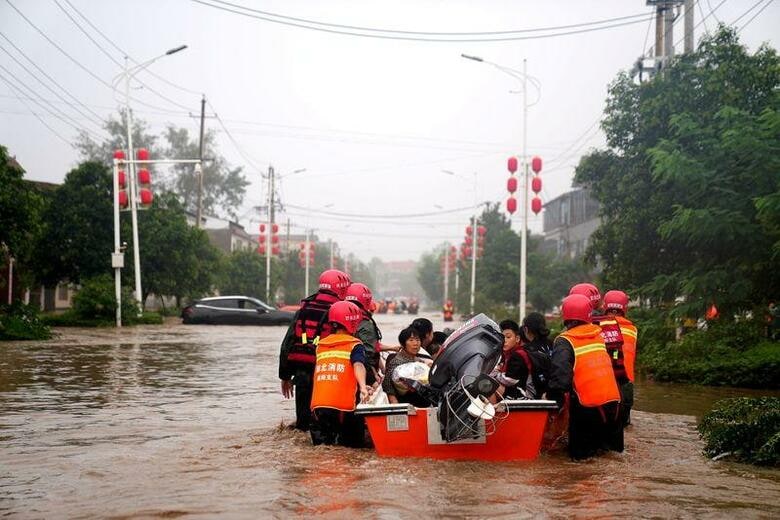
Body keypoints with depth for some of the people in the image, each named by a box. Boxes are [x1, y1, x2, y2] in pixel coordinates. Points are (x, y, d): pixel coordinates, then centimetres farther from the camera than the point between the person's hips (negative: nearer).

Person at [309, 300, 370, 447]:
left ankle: (325, 437, -16)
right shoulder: (354, 345, 1)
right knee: (354, 444, 11)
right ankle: (338, 439, -17)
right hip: (344, 407, -4)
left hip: (318, 406, 4)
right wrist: (363, 387, -35)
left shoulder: (320, 345, 16)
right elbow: (358, 365, -19)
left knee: (320, 443, 15)